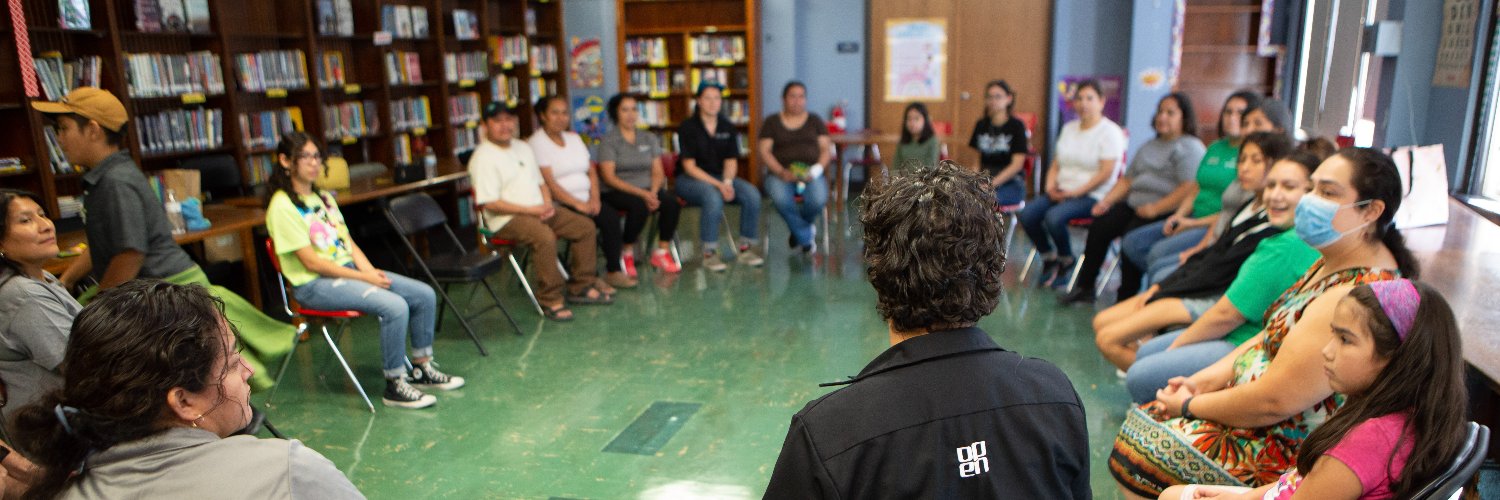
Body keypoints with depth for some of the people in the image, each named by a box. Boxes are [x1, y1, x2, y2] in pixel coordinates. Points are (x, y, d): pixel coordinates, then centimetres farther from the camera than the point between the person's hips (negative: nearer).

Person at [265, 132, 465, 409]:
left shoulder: (324, 197, 15)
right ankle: (395, 386, -16)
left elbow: (349, 243, 13)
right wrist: (363, 279, -16)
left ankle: (421, 368, 8)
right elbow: (311, 262, -16)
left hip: (349, 270, 8)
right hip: (314, 284, -8)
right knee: (395, 306, -29)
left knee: (424, 295, -5)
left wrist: (371, 271, -6)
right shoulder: (282, 206, -11)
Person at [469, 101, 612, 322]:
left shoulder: (523, 147, 16)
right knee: (545, 237, -36)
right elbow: (490, 203, -17)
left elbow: (541, 182, 22)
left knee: (585, 227, -1)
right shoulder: (483, 157, -10)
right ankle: (550, 301, -24)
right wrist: (531, 210, -19)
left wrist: (547, 204, -1)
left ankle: (581, 287, 7)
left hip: (538, 210, 9)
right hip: (506, 219, -8)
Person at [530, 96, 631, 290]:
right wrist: (577, 204, -20)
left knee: (612, 217, -20)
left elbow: (591, 171, 14)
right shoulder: (536, 143, -5)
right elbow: (548, 183, -14)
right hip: (558, 205, -6)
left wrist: (594, 199, -4)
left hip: (585, 200, 6)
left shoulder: (574, 138, 18)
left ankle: (614, 271, -13)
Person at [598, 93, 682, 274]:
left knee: (671, 201, -26)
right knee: (639, 205, -36)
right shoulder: (608, 140, 0)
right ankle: (627, 254, -17)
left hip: (648, 190, 4)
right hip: (618, 192, -4)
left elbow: (658, 172, 9)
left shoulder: (650, 139, 15)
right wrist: (641, 193, -20)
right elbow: (609, 177, -10)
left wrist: (653, 192, -14)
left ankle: (662, 252, -14)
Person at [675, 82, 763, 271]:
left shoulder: (727, 127, 8)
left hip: (720, 177, 5)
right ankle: (709, 254, -26)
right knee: (713, 197, -38)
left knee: (752, 195, -22)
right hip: (689, 179, -5)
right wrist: (717, 185, -22)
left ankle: (744, 249, -11)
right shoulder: (688, 127, -6)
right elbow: (689, 167, -11)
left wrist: (727, 182, -16)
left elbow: (731, 161, 7)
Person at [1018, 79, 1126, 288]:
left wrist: (1076, 192, -18)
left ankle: (1066, 261, -3)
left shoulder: (1110, 132, -4)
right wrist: (1051, 185, -3)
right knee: (1027, 214, -19)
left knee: (1054, 217, -32)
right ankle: (1048, 258, 5)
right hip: (1061, 191, 6)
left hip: (1092, 195, -6)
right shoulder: (1069, 128, 18)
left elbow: (1106, 172, -12)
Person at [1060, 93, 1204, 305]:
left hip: (1164, 212, -7)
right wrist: (1107, 201, 6)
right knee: (1099, 227, -15)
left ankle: (1125, 300, -18)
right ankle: (1084, 287, -8)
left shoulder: (1191, 147, -1)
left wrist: (1155, 208, -20)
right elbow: (1127, 180, 23)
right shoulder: (1149, 146, 26)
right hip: (1133, 204, 7)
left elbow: (1189, 190, -14)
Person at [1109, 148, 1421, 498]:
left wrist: (1190, 405, -13)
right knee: (1142, 418, 11)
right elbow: (1271, 337, 12)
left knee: (1131, 456, -9)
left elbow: (1273, 401, -28)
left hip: (1284, 453, -10)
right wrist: (1203, 382, 0)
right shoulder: (1332, 263, 4)